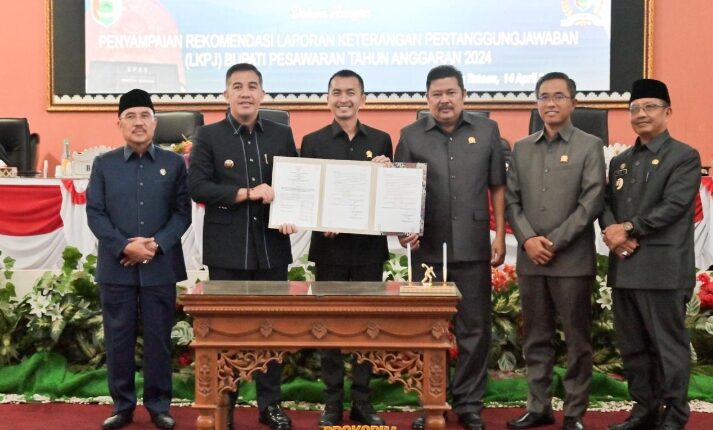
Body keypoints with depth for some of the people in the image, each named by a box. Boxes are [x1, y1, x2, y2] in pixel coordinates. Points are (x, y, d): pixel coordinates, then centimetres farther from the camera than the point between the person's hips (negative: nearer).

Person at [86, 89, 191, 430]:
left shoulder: (173, 163, 7)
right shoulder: (103, 164, 8)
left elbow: (183, 212, 1)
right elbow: (95, 213, 0)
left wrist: (157, 244, -13)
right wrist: (124, 247, -13)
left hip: (160, 267, 0)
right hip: (116, 267, 1)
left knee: (159, 338, 5)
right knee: (118, 339, 6)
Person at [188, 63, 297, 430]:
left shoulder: (282, 135, 8)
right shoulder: (208, 136, 1)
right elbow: (197, 186, -8)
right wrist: (247, 194, -16)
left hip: (272, 247, 2)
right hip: (227, 249, -2)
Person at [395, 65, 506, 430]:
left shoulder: (487, 131, 6)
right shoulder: (411, 135, 4)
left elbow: (497, 187, 8)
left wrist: (500, 236, 3)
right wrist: (402, 229, -8)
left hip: (473, 248, 0)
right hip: (427, 249, 0)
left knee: (474, 329, 7)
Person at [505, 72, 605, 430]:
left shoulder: (590, 145, 1)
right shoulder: (521, 148, 12)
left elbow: (592, 203, -8)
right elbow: (511, 200, 8)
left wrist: (554, 242, -13)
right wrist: (528, 239, -8)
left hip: (573, 259, -3)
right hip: (530, 260, 4)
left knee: (577, 339, 3)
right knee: (536, 338, 10)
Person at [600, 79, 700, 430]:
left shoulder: (685, 157, -1)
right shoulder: (620, 161, 19)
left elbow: (673, 206, -13)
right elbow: (606, 204, 11)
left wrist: (628, 228, -15)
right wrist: (612, 231, -9)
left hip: (663, 268, -6)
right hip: (624, 267, 7)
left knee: (669, 346, 1)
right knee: (632, 347, 13)